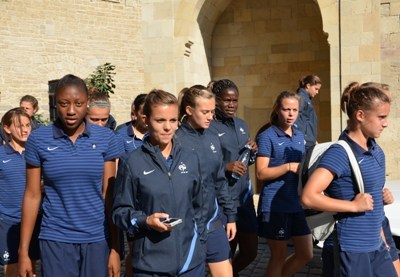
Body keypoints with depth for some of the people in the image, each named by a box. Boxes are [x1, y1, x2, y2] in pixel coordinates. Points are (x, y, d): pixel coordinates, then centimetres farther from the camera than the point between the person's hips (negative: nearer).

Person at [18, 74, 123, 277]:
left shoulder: (106, 138, -2)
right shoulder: (39, 139, -3)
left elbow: (109, 195, -1)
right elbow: (32, 196, 0)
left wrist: (115, 248, -3)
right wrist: (23, 251, 0)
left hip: (98, 238, 1)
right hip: (55, 240, 0)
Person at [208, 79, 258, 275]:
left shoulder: (242, 125, 10)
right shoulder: (208, 129, -12)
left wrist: (253, 152, -2)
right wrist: (225, 167, -24)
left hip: (245, 197, 6)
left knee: (250, 251, 13)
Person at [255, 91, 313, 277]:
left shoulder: (299, 136, 12)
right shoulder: (267, 137, -9)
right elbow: (261, 173, -14)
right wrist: (289, 166, -22)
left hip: (297, 203, 7)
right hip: (275, 205, -7)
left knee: (306, 254, 12)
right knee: (279, 256, 6)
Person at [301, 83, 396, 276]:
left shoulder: (377, 151, 7)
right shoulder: (340, 153, -18)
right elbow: (309, 197, -27)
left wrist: (380, 235, 19)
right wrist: (354, 205, -21)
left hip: (376, 246, 8)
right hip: (349, 250, -8)